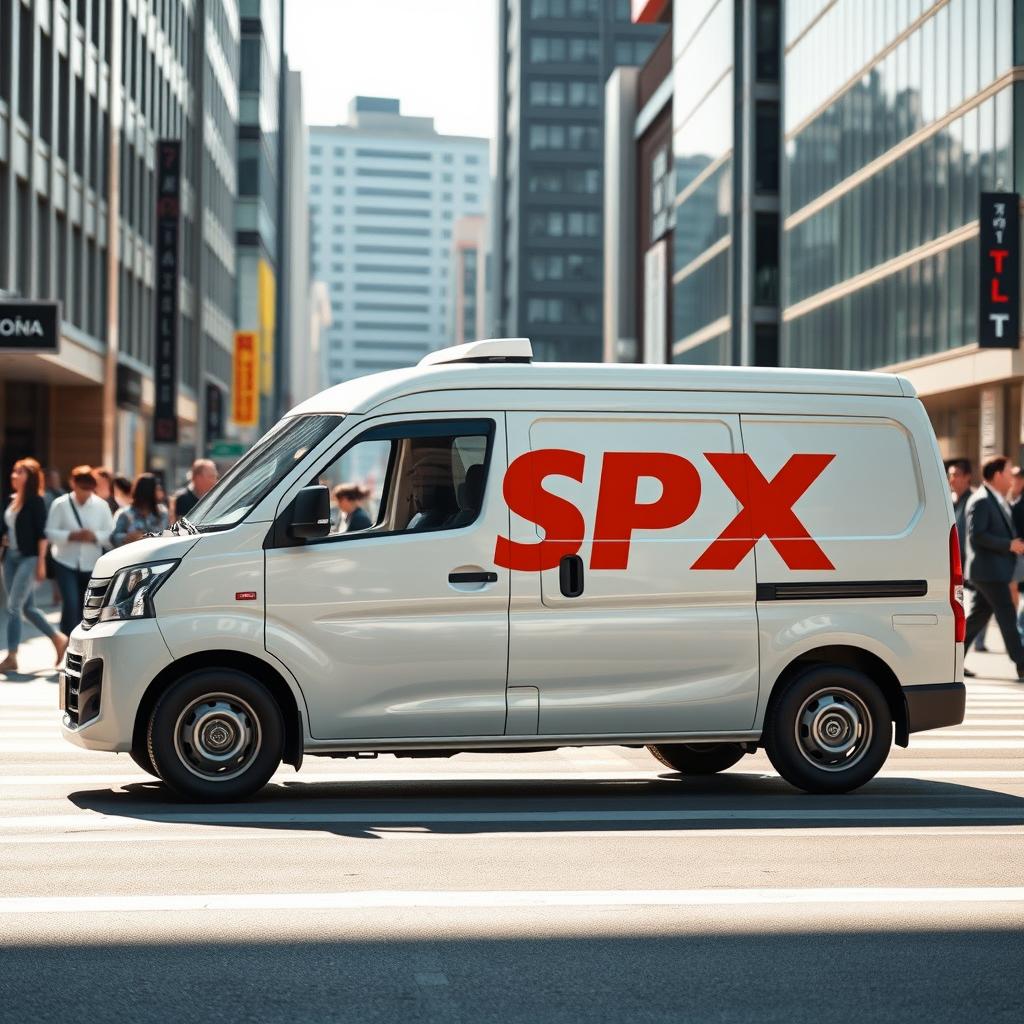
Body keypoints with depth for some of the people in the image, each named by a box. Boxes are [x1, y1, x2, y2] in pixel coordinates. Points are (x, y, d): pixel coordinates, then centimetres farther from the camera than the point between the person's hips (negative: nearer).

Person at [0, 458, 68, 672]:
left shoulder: (35, 501, -9)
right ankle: (58, 639, 24)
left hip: (28, 558, -7)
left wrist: (41, 563, -15)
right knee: (27, 607, 10)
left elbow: (41, 533, -12)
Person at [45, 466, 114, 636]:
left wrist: (95, 536, -19)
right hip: (67, 563, -2)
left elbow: (111, 535, 1)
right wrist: (72, 536, -21)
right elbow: (50, 533, -7)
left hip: (92, 565, 2)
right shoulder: (60, 504, -5)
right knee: (70, 605, -15)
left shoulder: (101, 505, 0)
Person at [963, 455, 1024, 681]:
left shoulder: (999, 501, 18)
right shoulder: (981, 501, -14)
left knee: (977, 616, 11)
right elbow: (977, 535, -21)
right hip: (988, 570, -10)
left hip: (996, 571, 10)